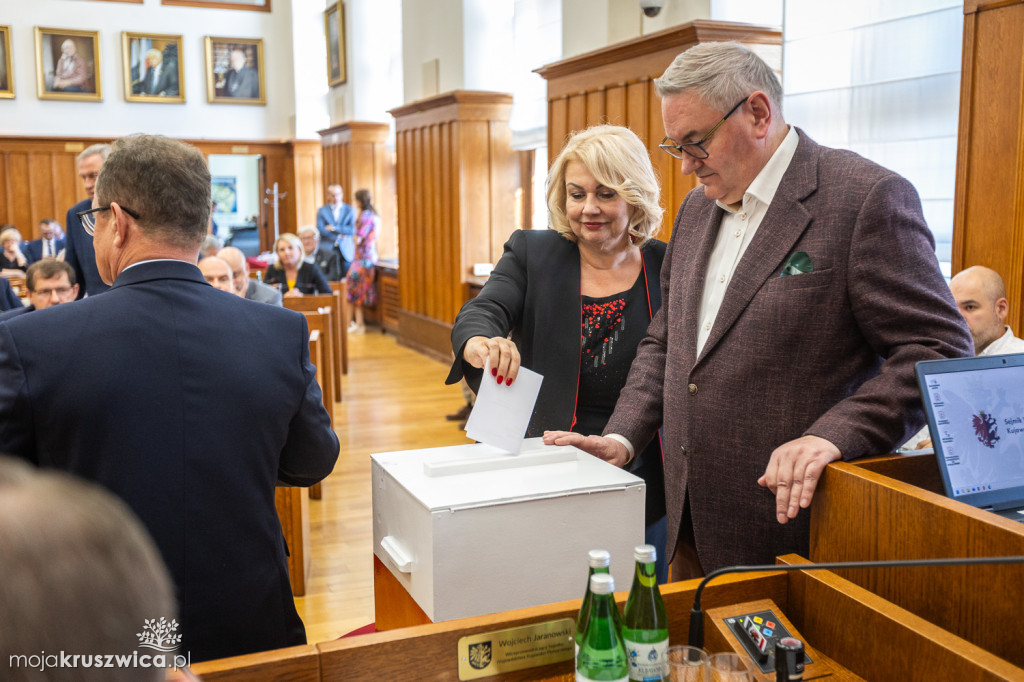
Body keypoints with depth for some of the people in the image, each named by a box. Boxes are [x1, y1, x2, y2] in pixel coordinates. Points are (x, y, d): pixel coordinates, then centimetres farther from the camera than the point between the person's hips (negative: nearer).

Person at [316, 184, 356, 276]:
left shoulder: (350, 210, 5)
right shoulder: (322, 210, 6)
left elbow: (353, 230, -6)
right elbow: (320, 230, -6)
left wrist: (334, 228, -13)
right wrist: (340, 234, -12)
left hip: (345, 251, 0)